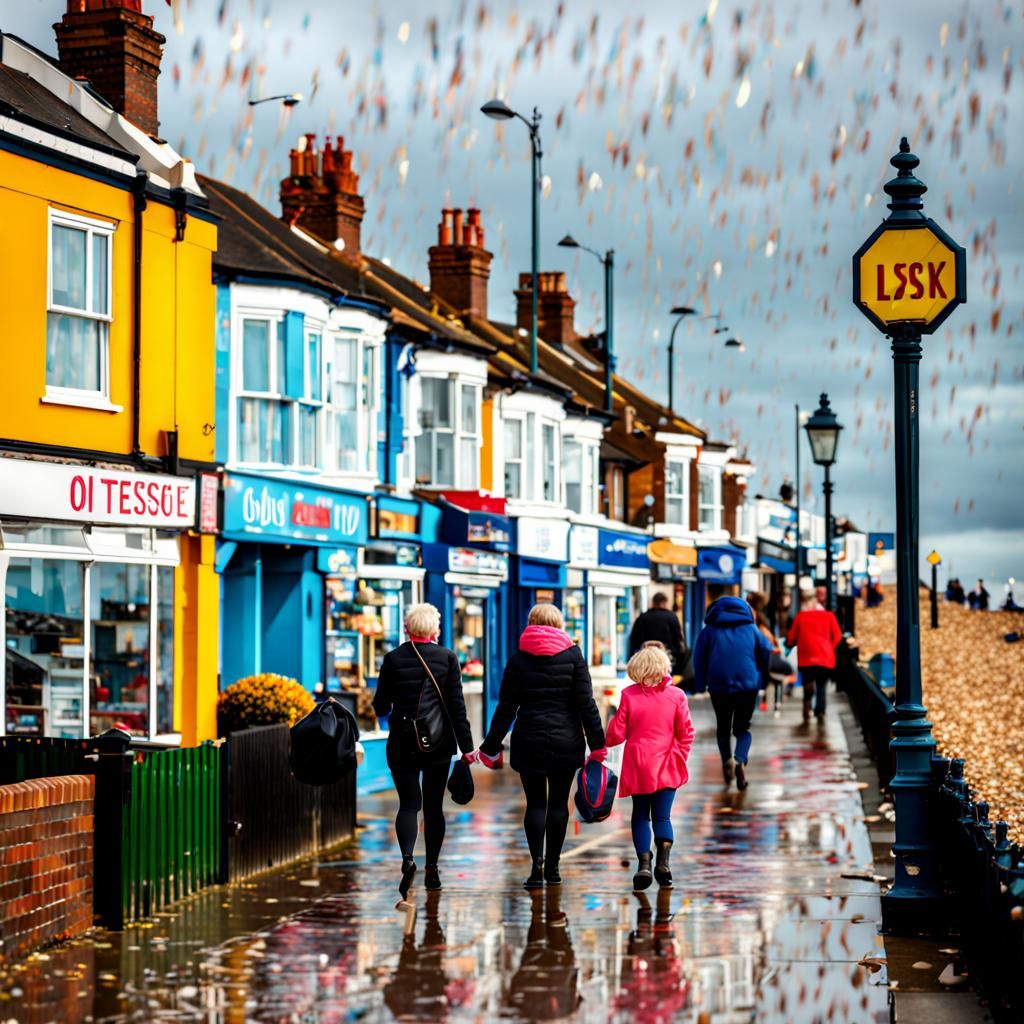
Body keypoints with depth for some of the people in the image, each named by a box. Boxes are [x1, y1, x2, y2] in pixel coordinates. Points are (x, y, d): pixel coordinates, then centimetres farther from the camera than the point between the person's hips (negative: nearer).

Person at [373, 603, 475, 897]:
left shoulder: (393, 659, -3)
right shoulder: (447, 658, -3)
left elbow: (380, 706, 3)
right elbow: (456, 704, -5)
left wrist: (385, 710, 27)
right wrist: (466, 746, -2)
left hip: (403, 742, 0)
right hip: (439, 744, 1)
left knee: (408, 803, 2)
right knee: (433, 805, 10)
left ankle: (407, 858, -22)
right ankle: (432, 869, 12)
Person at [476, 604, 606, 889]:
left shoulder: (519, 660, 1)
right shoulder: (572, 655, -1)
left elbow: (506, 708, 2)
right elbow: (586, 703, -3)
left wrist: (491, 748, 8)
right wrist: (597, 744, 1)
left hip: (529, 742, 0)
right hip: (566, 742, 0)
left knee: (535, 803, 4)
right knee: (558, 803, 8)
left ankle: (537, 866, -10)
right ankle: (552, 868, 10)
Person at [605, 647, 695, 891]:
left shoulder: (629, 695, -6)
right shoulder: (676, 696, -4)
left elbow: (617, 733, -3)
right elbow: (686, 733, -1)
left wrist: (605, 742, 18)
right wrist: (680, 757, 12)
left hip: (638, 766, 0)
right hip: (667, 768, 0)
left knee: (640, 817, 10)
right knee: (662, 816, 6)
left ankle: (644, 864, -5)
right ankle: (663, 861, -14)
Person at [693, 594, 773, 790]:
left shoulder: (710, 630, 6)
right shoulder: (751, 629, 10)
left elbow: (699, 657, 2)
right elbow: (767, 651, 7)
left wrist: (701, 684, 9)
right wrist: (762, 679, 16)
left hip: (719, 686, 0)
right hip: (748, 685, 0)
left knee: (723, 727, 17)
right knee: (742, 727, 10)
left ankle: (727, 759, -5)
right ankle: (741, 760, -17)